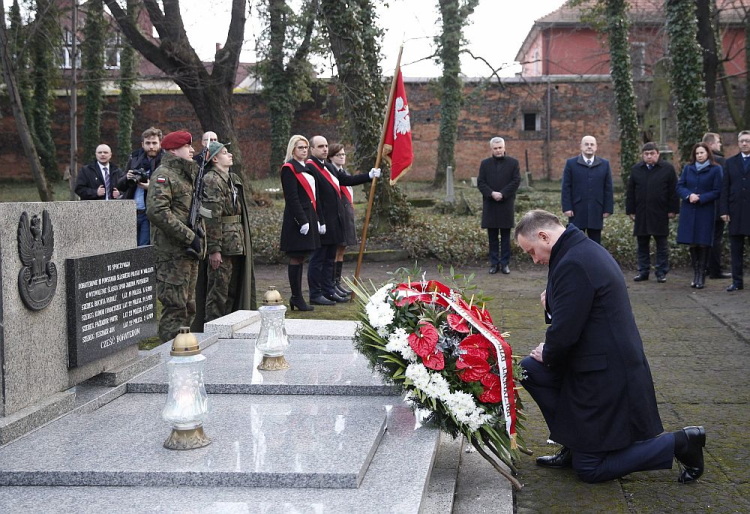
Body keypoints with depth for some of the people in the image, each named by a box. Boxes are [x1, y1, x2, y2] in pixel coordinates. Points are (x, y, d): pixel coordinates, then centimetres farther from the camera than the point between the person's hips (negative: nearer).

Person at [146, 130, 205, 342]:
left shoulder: (188, 174, 20)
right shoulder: (163, 175, -10)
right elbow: (157, 212, -23)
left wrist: (200, 234, 11)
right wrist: (189, 236, -21)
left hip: (189, 251, 10)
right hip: (172, 251, -10)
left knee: (188, 306, 15)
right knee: (175, 306, -8)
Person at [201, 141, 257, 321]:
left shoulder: (234, 178, 18)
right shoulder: (211, 180, -12)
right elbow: (212, 217, -18)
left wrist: (245, 240, 19)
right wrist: (214, 249, -22)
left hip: (238, 244, 9)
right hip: (223, 245, -9)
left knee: (234, 288, 16)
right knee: (219, 288, -4)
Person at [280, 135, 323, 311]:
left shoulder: (307, 168, 19)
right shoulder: (289, 168, -8)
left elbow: (315, 196, 21)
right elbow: (292, 198, -15)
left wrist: (319, 219, 16)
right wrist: (302, 221, -20)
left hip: (309, 216, 9)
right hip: (296, 219, -9)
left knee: (300, 258, 11)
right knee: (296, 258, -4)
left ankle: (296, 296, 16)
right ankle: (297, 297, 1)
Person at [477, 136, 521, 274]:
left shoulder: (513, 163, 4)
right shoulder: (485, 163, 8)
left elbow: (516, 181, -3)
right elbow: (480, 182, 2)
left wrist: (502, 194, -14)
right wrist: (492, 193, -14)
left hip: (506, 204, -1)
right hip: (490, 205, 1)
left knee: (505, 236, 3)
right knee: (492, 236, 4)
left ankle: (505, 263, 7)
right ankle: (494, 263, 9)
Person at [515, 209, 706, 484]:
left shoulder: (573, 264, -24)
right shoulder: (586, 249, 8)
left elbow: (564, 334, -24)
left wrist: (548, 355, -3)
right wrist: (551, 302, 1)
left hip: (605, 377, -10)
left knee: (589, 469, 2)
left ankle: (679, 443, 5)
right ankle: (574, 445, 17)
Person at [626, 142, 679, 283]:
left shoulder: (668, 169, 0)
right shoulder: (636, 170, 9)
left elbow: (673, 191, -1)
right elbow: (630, 192, 9)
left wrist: (672, 210, -6)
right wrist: (631, 210, 4)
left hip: (660, 214, -3)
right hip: (641, 214, 3)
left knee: (662, 245, 3)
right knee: (642, 244, 7)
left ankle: (662, 272, 9)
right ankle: (643, 271, 15)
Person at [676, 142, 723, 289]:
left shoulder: (715, 169, -2)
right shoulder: (688, 168, 8)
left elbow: (717, 191, -5)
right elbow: (680, 186, 6)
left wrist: (700, 198, -15)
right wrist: (689, 195, -13)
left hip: (706, 211, -3)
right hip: (689, 211, 3)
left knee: (703, 243, -1)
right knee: (692, 243, 6)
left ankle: (701, 275, 7)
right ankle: (696, 273, 17)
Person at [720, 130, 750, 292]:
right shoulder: (730, 162, 10)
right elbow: (725, 188, 6)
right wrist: (724, 210, -2)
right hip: (736, 211, 3)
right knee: (736, 249, 6)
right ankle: (737, 281, 11)